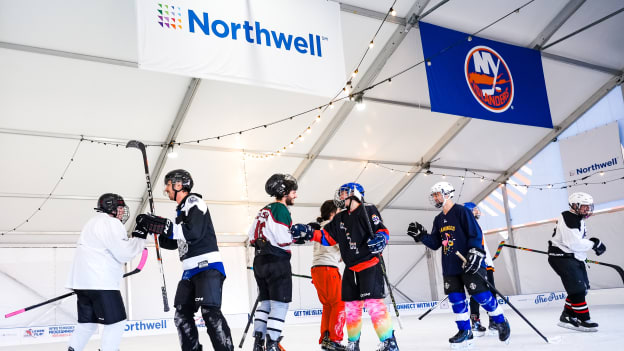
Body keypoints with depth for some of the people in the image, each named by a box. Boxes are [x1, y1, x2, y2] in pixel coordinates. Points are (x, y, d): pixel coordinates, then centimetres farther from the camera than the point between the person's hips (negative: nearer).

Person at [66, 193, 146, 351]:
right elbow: (123, 254, -15)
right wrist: (140, 237, -4)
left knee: (87, 323, 16)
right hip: (100, 283, -10)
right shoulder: (111, 223, -9)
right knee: (116, 322, -5)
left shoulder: (94, 222, 24)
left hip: (82, 281, 10)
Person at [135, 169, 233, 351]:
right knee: (182, 315, 8)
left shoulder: (194, 202, -5)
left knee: (210, 312, -19)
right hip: (190, 271, 10)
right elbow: (173, 242, 26)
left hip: (208, 265, -10)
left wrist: (162, 226, -20)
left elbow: (193, 232, -21)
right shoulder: (181, 210, 21)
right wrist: (153, 227, 13)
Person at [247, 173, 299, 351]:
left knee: (266, 302, 14)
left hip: (260, 261, 9)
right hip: (277, 261, -9)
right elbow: (283, 239, -19)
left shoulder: (264, 210, 18)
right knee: (280, 303, -5)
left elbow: (252, 237, 17)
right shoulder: (281, 209, -10)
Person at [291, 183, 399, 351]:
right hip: (351, 268, 7)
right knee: (351, 305, 10)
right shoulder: (339, 218, 16)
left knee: (373, 302, -16)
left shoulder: (368, 210, -4)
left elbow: (383, 230, -9)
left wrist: (379, 239, -29)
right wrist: (309, 233, 1)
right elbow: (327, 237, 13)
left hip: (370, 265, -7)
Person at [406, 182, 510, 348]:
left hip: (469, 265, -7)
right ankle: (465, 332, 13)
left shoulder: (462, 211, -7)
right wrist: (421, 235, 0)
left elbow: (476, 234, -11)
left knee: (481, 295, -6)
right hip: (449, 267, 7)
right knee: (456, 298, 5)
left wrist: (475, 253, -21)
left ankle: (501, 322, 15)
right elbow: (435, 244, 14)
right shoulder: (438, 219, 15)